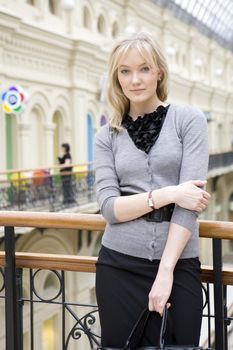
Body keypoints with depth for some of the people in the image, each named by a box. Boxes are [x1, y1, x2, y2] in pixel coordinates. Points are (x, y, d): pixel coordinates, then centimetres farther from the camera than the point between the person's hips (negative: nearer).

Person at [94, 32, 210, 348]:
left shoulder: (188, 119, -1)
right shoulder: (107, 136, 6)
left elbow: (189, 200, -10)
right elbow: (109, 207, -5)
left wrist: (165, 271, -15)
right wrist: (167, 194, -17)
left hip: (178, 264, -2)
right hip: (119, 265, 2)